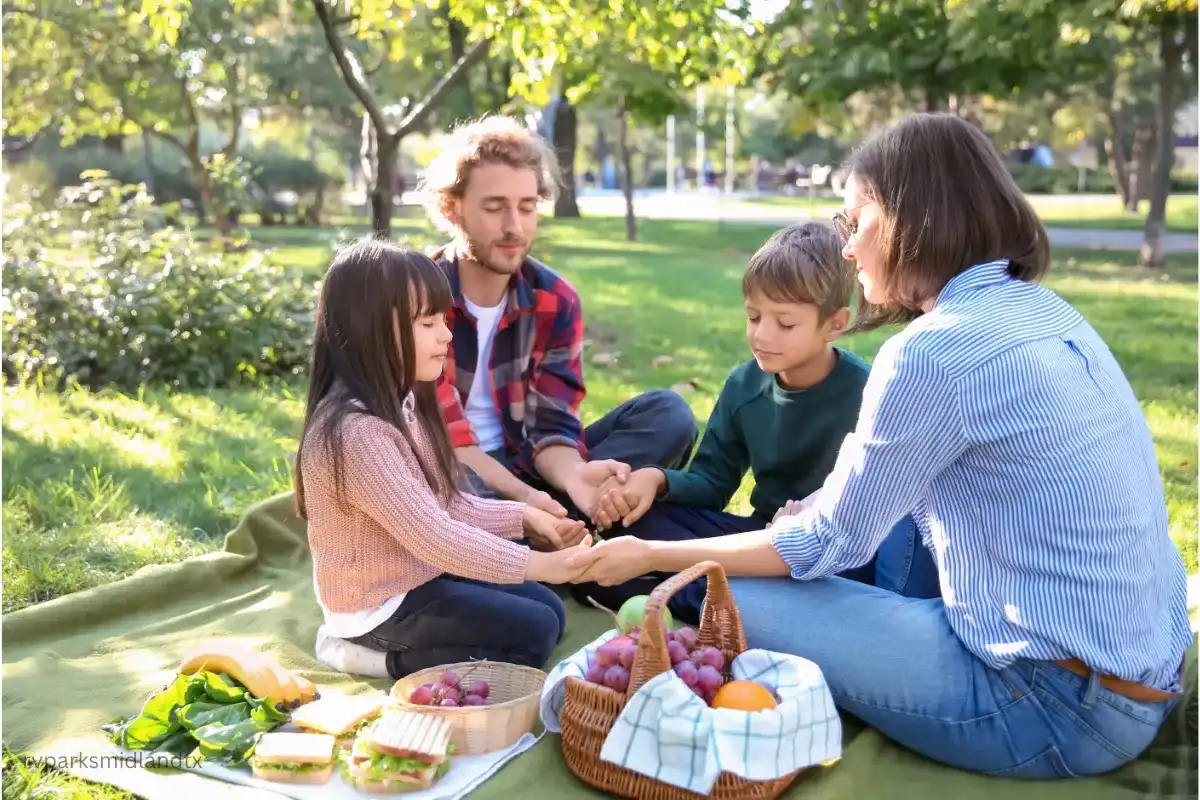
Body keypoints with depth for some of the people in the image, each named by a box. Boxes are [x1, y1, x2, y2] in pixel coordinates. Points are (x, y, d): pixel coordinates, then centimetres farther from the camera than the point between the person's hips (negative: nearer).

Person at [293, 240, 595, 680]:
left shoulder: (402, 404, 2)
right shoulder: (356, 431, -29)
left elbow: (447, 504, 8)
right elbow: (433, 536, -30)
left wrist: (524, 518, -2)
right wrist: (538, 564, -27)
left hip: (421, 575, 9)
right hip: (383, 602, -9)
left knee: (549, 609, 11)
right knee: (534, 631, -10)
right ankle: (388, 659, -1)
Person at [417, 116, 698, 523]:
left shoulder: (556, 301, -2)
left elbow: (550, 427, -7)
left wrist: (575, 476, -32)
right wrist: (523, 497, -34)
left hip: (522, 468, 5)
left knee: (667, 413, -13)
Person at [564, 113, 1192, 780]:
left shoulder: (932, 351, -20)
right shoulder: (1044, 310, 6)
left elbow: (832, 545, -11)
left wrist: (650, 556, -2)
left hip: (1064, 706, -9)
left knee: (741, 603, -8)